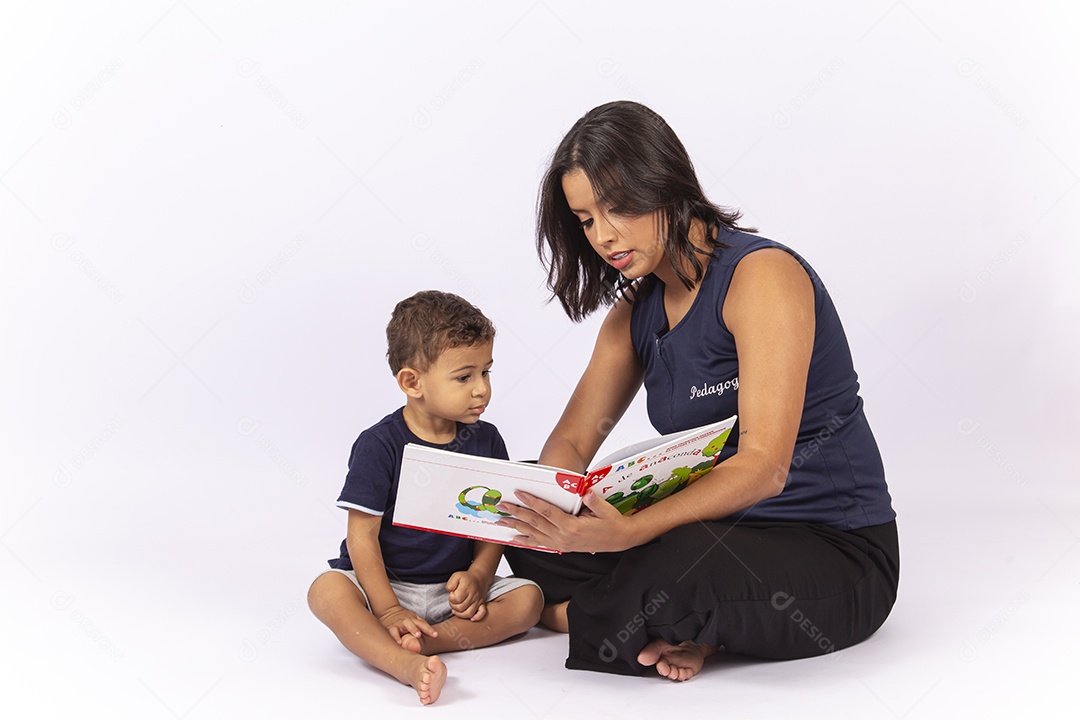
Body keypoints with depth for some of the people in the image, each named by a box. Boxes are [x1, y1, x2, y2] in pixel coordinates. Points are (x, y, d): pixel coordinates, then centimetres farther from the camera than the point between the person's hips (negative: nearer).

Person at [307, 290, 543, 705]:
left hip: (454, 590, 4)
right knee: (326, 591, -32)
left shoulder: (486, 441, 3)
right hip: (384, 584, -3)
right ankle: (408, 665, -51)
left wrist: (478, 576, -14)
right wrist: (387, 610, -21)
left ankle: (427, 640, -31)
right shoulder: (378, 445, -10)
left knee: (528, 598, -19)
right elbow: (362, 534, -13)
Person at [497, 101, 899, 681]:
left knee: (679, 565, -38)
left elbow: (764, 467, -27)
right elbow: (571, 440, 7)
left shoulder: (763, 275, -18)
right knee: (534, 543, -4)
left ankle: (570, 616, -7)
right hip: (724, 535, 8)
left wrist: (630, 531, -39)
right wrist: (551, 501, -18)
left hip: (838, 552, -7)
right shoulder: (636, 310, 8)